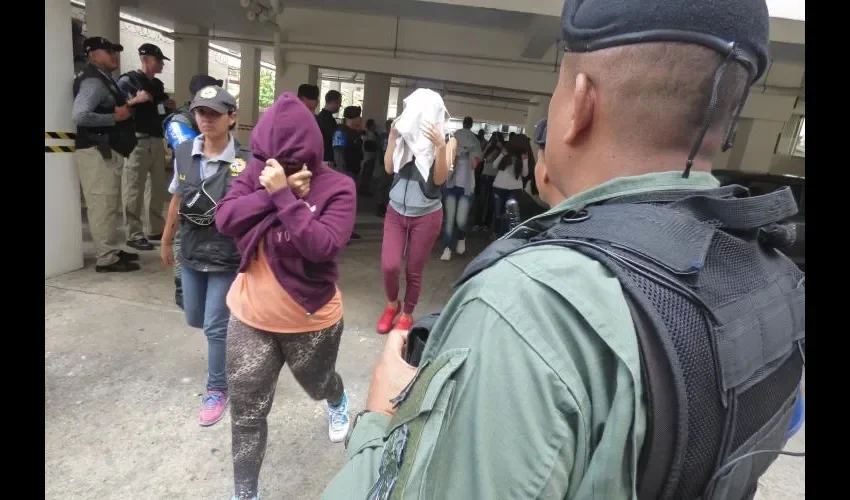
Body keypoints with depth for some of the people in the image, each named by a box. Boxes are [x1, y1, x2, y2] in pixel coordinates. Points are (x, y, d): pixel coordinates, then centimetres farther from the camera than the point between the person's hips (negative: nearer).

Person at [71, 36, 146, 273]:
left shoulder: (102, 79, 17)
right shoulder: (93, 80, -14)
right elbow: (79, 116, -26)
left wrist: (131, 102, 17)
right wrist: (115, 117, -17)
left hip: (107, 151, 11)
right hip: (98, 152, -11)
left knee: (108, 205, 15)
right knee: (103, 205, -7)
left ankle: (111, 251, 25)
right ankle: (106, 259, -1)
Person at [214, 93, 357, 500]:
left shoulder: (336, 187, -18)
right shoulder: (258, 171, -4)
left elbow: (322, 245, -30)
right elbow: (225, 218, -14)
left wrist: (284, 196, -32)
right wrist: (271, 192, -25)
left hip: (311, 321, -2)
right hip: (250, 317, 3)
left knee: (317, 385, 27)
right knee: (246, 412, 12)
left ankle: (338, 402, 66)